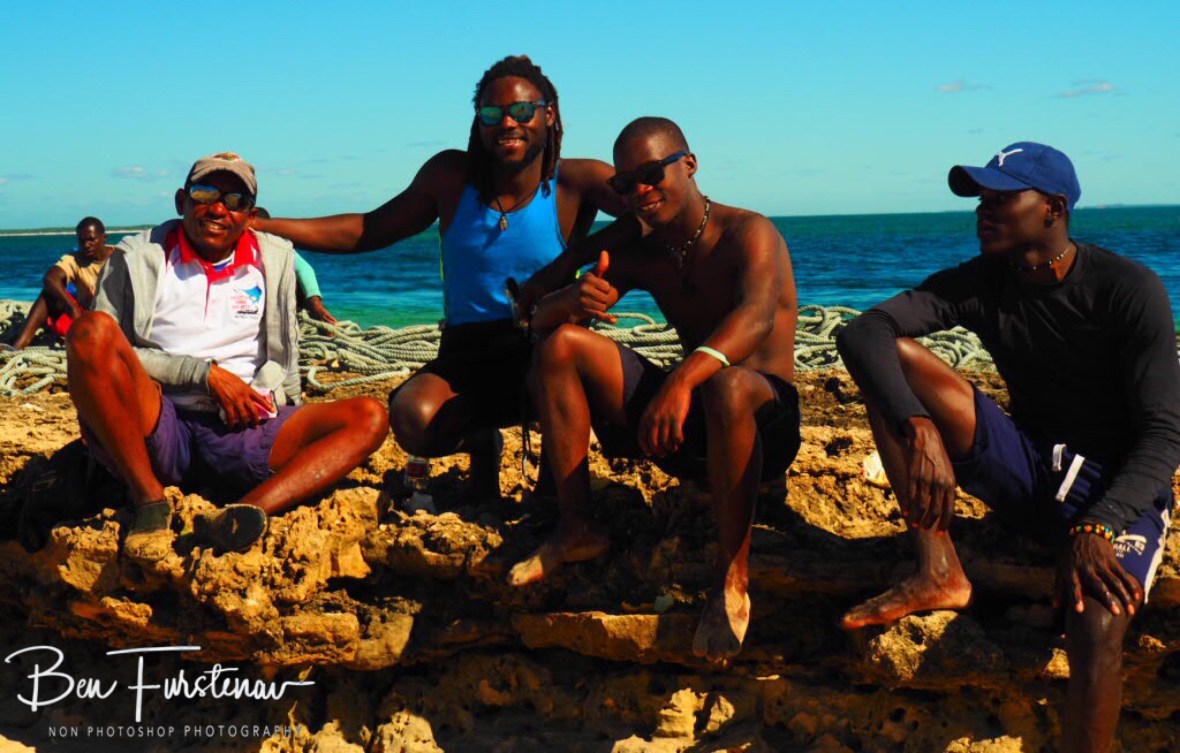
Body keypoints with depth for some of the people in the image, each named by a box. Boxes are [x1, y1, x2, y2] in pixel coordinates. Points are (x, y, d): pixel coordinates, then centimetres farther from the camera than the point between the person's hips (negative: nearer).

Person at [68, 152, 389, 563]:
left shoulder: (273, 259, 16)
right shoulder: (138, 258, 8)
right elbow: (104, 354, -1)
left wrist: (263, 397, 3)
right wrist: (204, 373, -10)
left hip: (240, 431, 3)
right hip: (156, 432, -2)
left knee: (368, 417, -19)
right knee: (92, 329, -29)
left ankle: (247, 511, -42)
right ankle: (149, 500, -25)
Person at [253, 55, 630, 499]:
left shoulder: (577, 182, -4)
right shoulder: (451, 176, 4)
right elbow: (366, 232, 13)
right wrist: (257, 225, 7)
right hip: (467, 354, 2)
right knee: (412, 417, -32)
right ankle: (480, 442, 11)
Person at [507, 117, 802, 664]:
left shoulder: (748, 233, -11)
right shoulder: (641, 257, 9)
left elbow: (758, 315, -33)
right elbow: (539, 318, 4)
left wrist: (683, 379, -50)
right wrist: (573, 300, -22)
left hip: (765, 418, -6)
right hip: (686, 420, 6)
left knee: (725, 384, -42)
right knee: (560, 345, -6)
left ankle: (732, 578, -32)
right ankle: (577, 529, -6)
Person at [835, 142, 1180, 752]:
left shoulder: (1130, 291, -14)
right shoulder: (981, 284, -2)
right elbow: (862, 333, -15)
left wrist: (1095, 528, -33)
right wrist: (919, 428, -34)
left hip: (1118, 490, -5)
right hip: (1029, 469, 5)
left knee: (1097, 629, -38)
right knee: (893, 357, -14)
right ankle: (939, 572, -20)